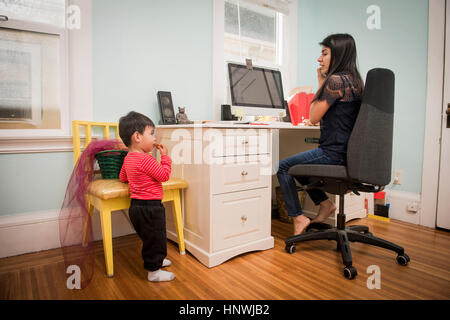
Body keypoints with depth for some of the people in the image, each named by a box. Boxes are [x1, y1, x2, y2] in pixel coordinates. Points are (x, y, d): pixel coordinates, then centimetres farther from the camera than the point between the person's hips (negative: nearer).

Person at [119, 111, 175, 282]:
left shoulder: (128, 158, 7)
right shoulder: (146, 159, -23)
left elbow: (122, 177, 21)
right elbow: (164, 175, -19)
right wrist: (165, 156, -10)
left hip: (136, 205, 10)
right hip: (150, 206, -10)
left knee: (149, 238, 25)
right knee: (155, 238, 5)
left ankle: (155, 260, 43)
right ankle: (153, 271, 18)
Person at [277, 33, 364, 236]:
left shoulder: (335, 79, -17)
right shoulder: (354, 80, 14)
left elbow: (314, 116, -9)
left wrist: (321, 83, -2)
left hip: (334, 153, -10)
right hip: (348, 152, 10)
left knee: (283, 167, 3)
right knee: (296, 165, 24)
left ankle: (298, 218, 10)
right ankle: (325, 203, 25)